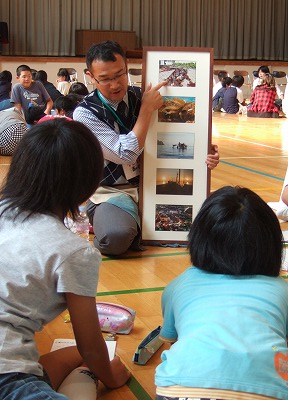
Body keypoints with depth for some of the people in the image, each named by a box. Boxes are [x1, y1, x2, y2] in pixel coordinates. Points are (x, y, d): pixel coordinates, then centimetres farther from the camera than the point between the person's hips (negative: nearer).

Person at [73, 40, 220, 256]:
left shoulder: (142, 96, -1)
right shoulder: (85, 113, -14)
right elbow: (127, 155, -22)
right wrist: (147, 109, -21)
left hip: (151, 183, 5)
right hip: (111, 192, -5)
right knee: (115, 237, -35)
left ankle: (137, 223, 9)